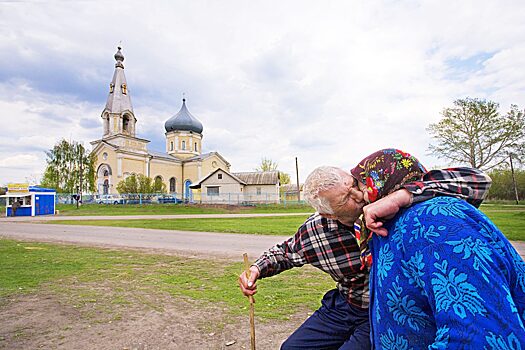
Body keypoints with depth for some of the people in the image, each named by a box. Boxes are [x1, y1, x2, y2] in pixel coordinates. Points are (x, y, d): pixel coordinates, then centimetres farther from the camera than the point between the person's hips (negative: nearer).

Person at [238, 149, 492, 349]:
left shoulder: (391, 208, -28)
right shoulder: (313, 231, -16)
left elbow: (478, 181, -36)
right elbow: (285, 252, 7)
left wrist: (403, 195, -51)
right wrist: (257, 268, -12)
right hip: (344, 305, 4)